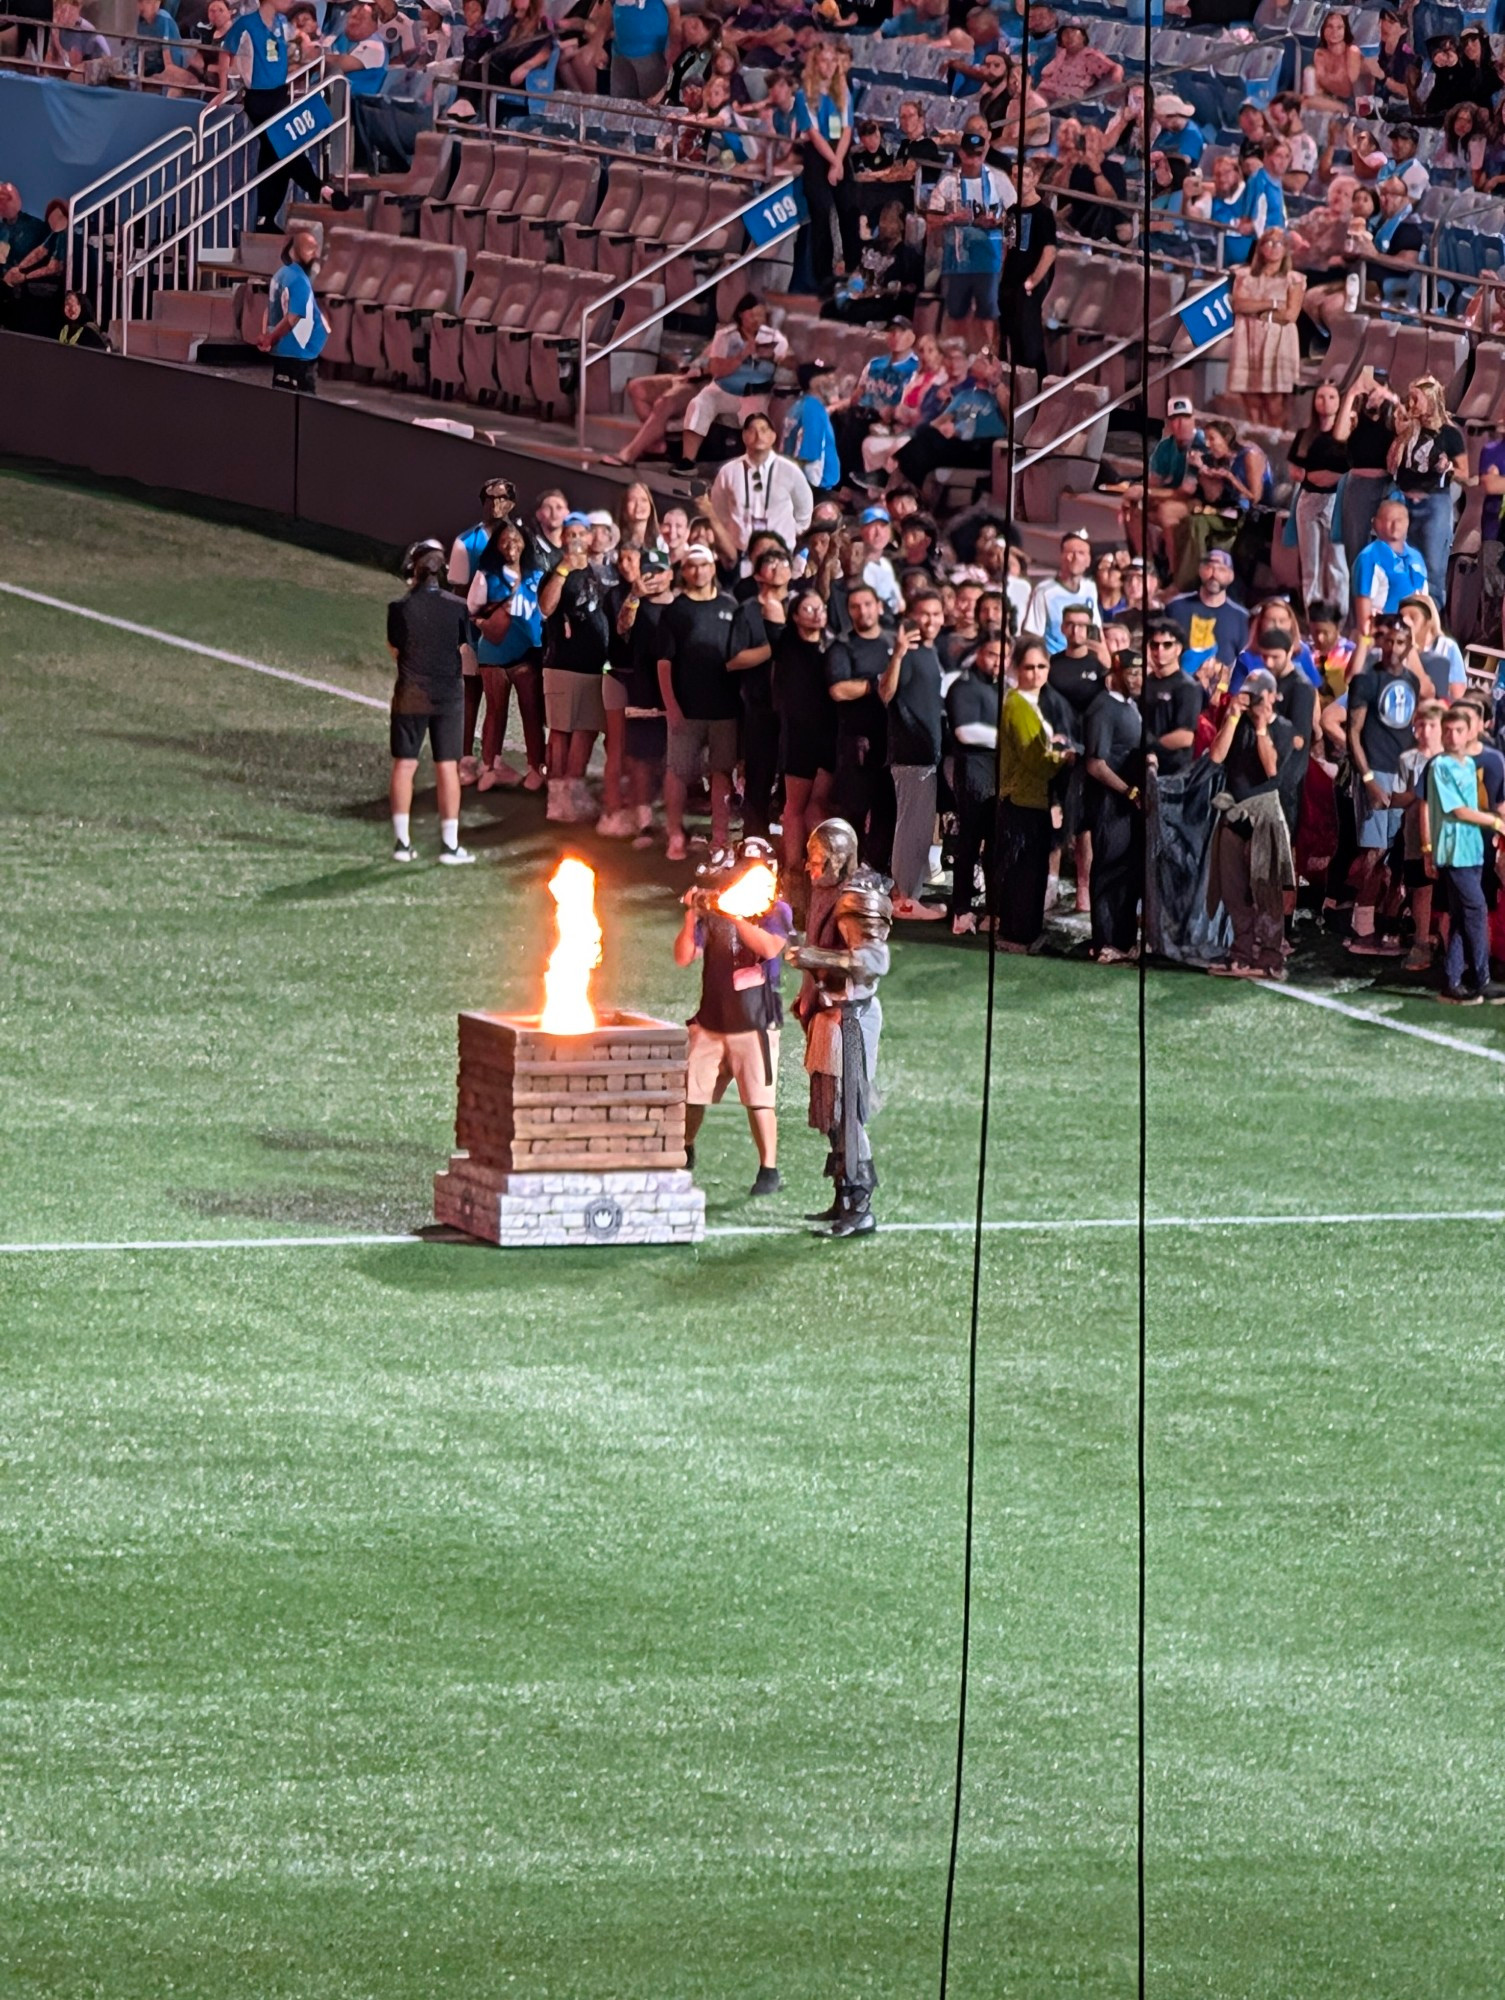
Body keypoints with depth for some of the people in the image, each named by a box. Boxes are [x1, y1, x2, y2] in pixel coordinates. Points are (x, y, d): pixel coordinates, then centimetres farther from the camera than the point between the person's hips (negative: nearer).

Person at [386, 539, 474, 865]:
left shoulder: (400, 608, -10)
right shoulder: (456, 608, -7)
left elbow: (395, 650, 0)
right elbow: (465, 649, 4)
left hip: (410, 695, 0)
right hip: (447, 696, 0)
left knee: (404, 766, 7)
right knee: (447, 767, 4)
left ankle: (403, 842, 6)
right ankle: (450, 844, 4)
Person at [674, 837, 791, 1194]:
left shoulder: (777, 911, -1)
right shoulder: (712, 911, 4)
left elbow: (769, 947, -21)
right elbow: (684, 956, -1)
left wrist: (733, 914, -24)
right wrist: (692, 916, -14)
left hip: (755, 1022, -3)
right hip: (711, 1020, 3)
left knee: (759, 1101, -4)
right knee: (691, 1094, 6)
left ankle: (769, 1169, 6)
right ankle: (684, 1152, 29)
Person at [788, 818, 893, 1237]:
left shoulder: (857, 899, -17)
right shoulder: (828, 893, 13)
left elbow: (875, 959, -31)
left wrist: (818, 957, -38)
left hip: (850, 1017, -10)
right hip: (830, 1014, 10)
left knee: (846, 1113, -10)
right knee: (830, 1113, 15)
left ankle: (861, 1208, -9)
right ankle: (844, 1200, 23)